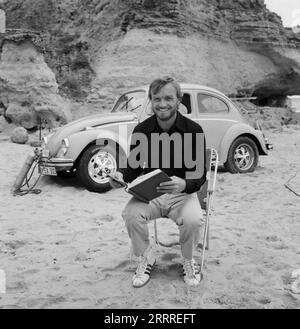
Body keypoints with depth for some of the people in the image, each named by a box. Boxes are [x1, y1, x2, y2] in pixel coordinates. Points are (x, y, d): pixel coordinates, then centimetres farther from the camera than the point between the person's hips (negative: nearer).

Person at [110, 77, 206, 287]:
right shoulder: (141, 130, -2)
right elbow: (133, 166, 6)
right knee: (131, 214, -27)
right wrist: (121, 176, -18)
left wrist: (184, 184, -33)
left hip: (182, 193, -2)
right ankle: (146, 258, 2)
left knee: (193, 220, -31)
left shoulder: (193, 130, -9)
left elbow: (200, 175, -10)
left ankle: (189, 262, 3)